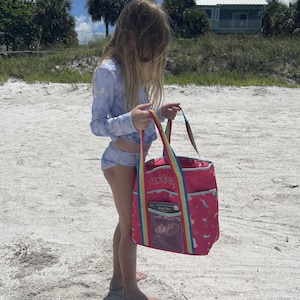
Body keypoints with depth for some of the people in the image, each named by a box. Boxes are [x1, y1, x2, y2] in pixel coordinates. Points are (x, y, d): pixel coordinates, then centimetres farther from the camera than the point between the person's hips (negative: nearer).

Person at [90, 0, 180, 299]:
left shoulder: (134, 67, 9)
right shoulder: (109, 71, -19)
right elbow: (97, 125, -19)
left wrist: (159, 112, 2)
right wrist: (129, 121, -35)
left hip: (134, 159, 9)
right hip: (121, 161, -9)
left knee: (127, 222, 21)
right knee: (132, 226, 5)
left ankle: (119, 276, 40)